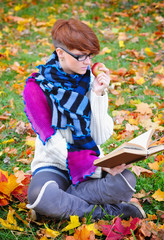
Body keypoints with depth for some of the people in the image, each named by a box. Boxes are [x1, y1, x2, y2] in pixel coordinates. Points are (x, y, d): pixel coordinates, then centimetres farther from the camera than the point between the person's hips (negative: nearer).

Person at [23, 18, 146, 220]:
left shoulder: (90, 81, 1)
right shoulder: (37, 87, -11)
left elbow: (100, 137, -5)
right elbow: (54, 143, -17)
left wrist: (98, 94, -17)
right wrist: (99, 165, -26)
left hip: (90, 164, 3)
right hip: (53, 164, -3)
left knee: (126, 180, -27)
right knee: (39, 194, -37)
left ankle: (60, 203, -19)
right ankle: (108, 212, -20)